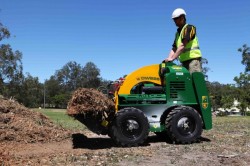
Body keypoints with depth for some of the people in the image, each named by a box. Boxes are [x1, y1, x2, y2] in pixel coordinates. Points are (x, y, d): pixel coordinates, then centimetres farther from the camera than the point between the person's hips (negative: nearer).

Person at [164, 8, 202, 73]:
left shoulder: (189, 28, -5)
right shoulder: (178, 33, 19)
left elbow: (183, 46, -17)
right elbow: (174, 49, 13)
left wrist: (173, 58, -21)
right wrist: (168, 59, -4)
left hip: (193, 59, -8)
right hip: (184, 62, 8)